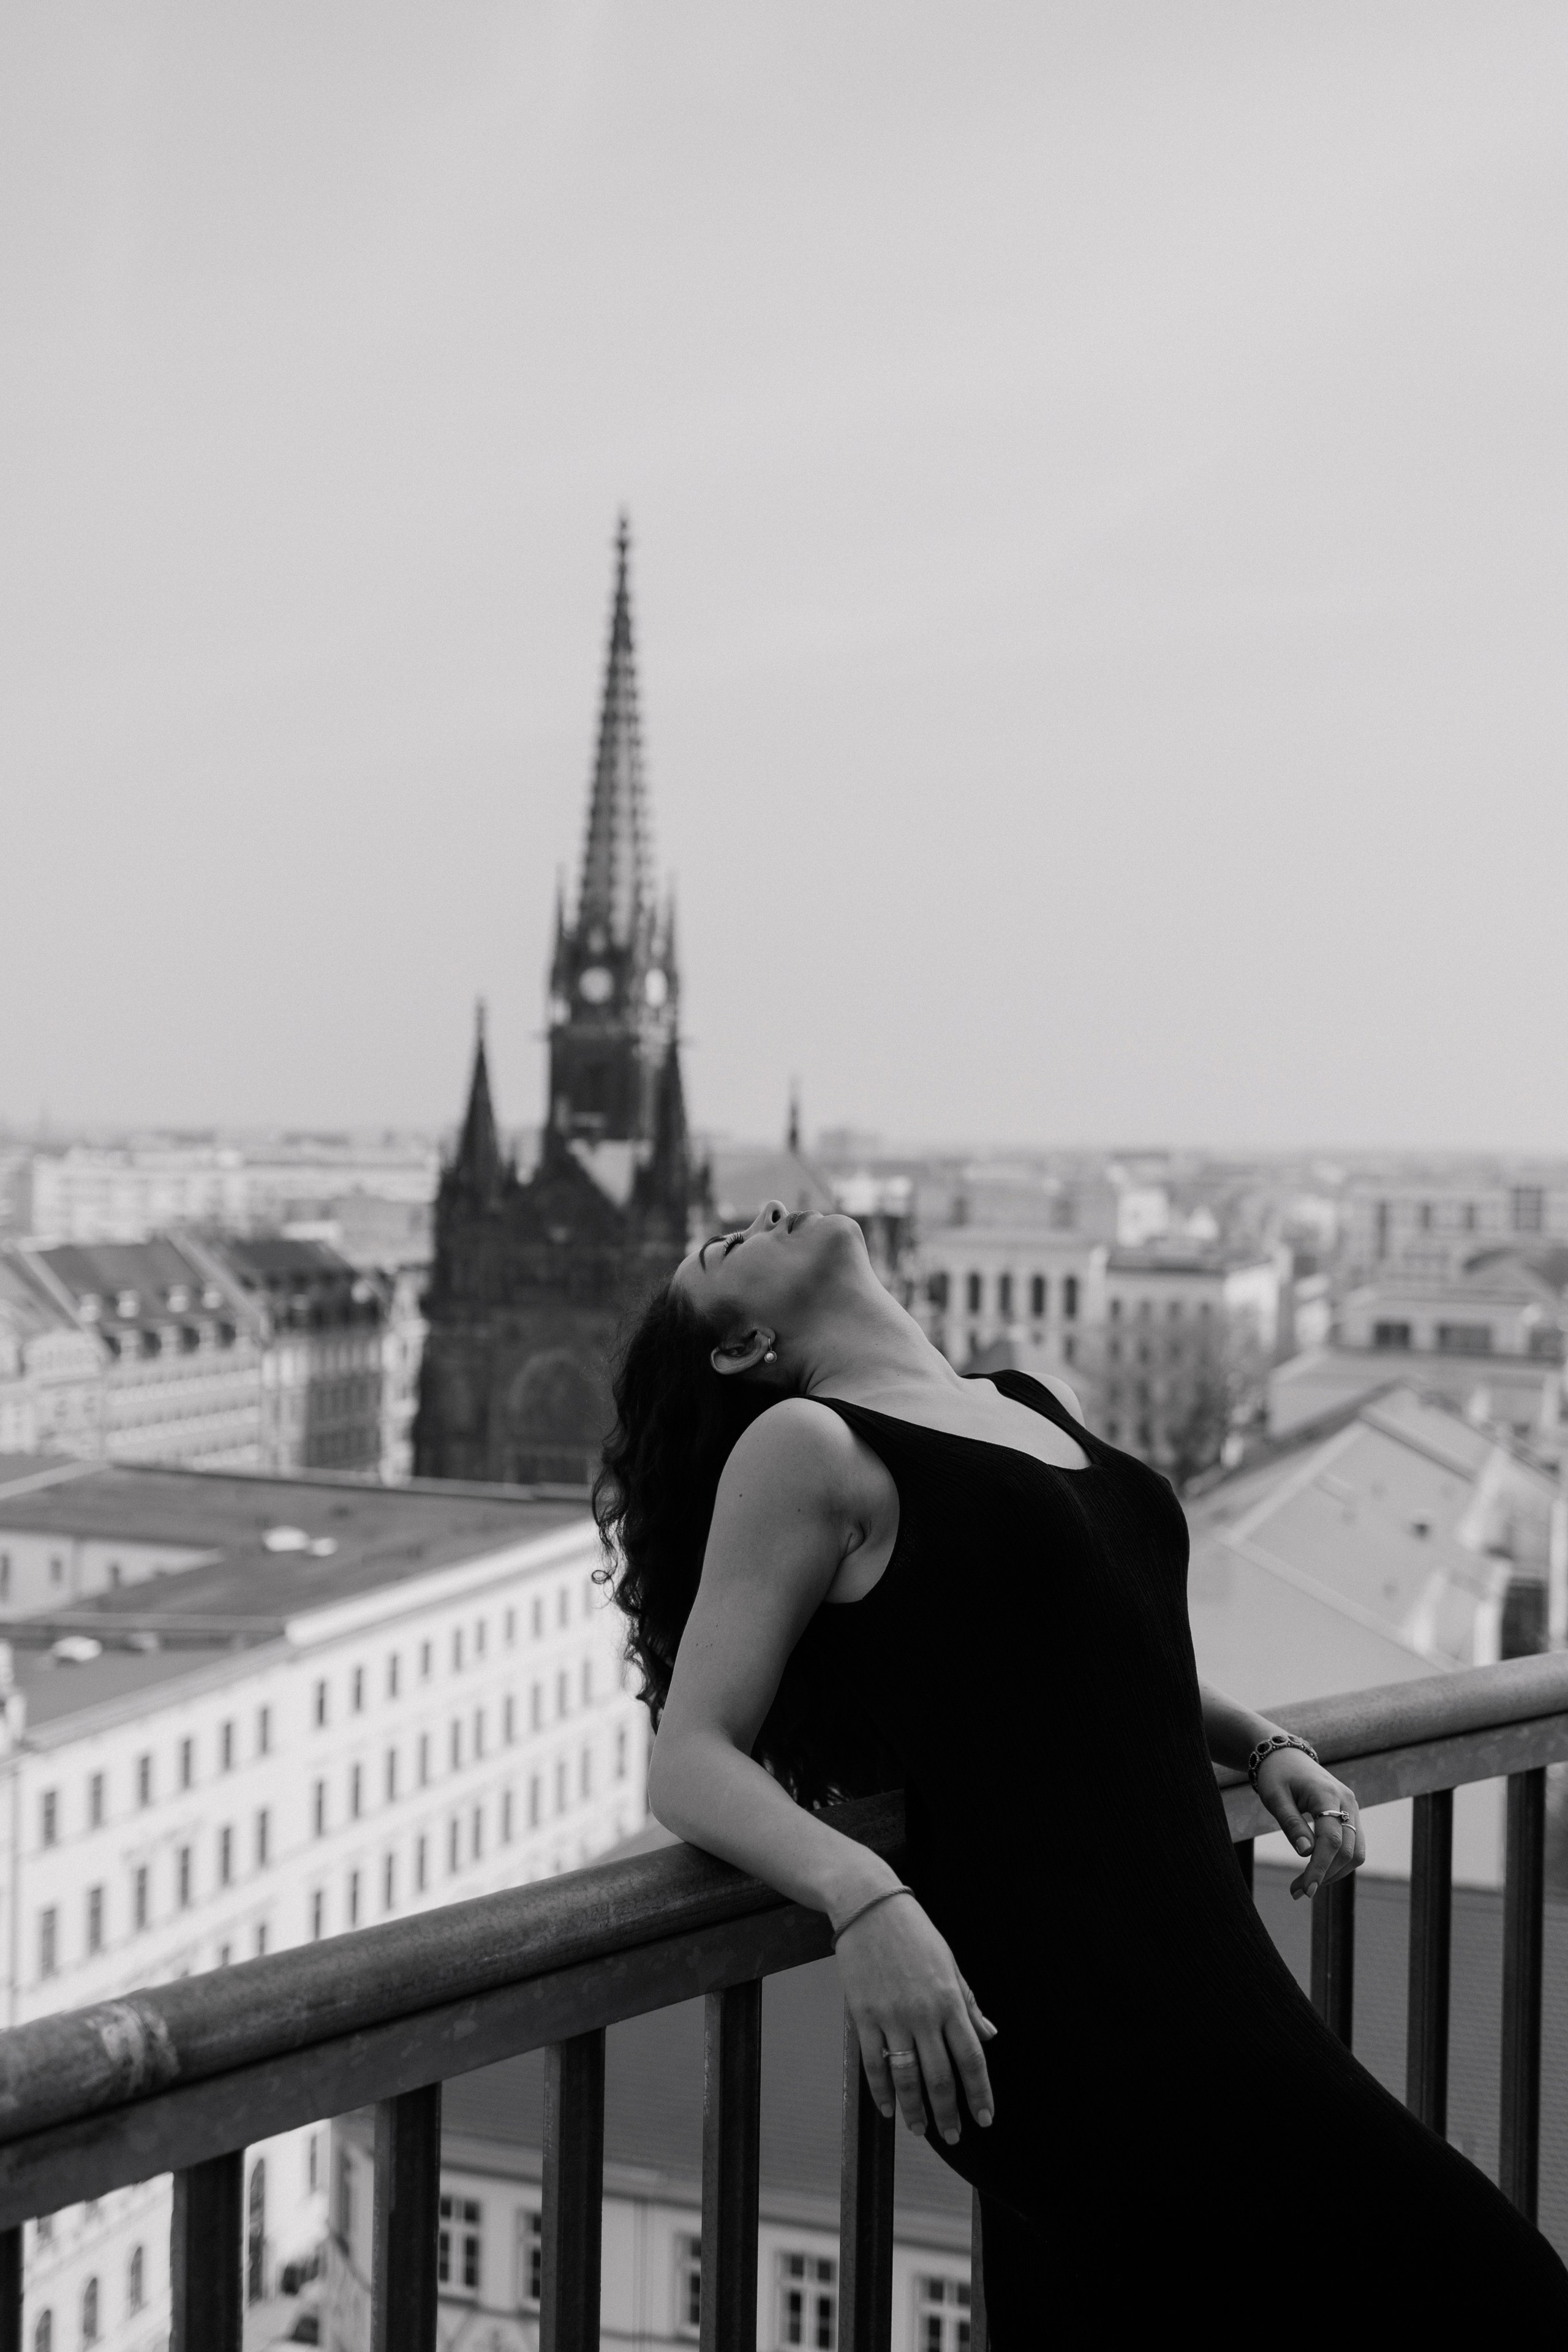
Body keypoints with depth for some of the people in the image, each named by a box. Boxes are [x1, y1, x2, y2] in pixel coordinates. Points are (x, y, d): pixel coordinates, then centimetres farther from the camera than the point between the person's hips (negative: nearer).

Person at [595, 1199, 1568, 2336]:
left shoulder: (1043, 1405, 19)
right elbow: (691, 1759, -7)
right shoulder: (806, 1444, -2)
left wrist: (1265, 1744, 15)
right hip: (1055, 1993, -7)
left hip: (1192, 1948, 7)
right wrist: (865, 1897, -25)